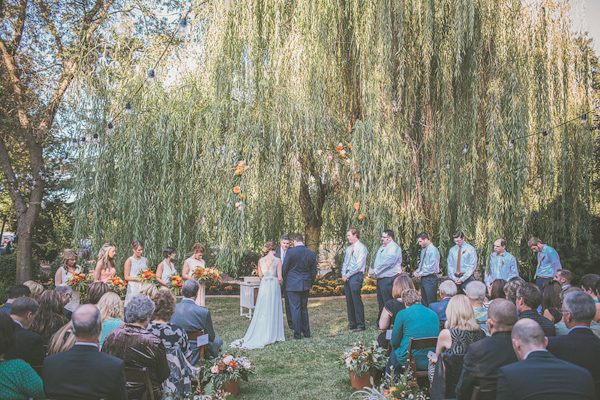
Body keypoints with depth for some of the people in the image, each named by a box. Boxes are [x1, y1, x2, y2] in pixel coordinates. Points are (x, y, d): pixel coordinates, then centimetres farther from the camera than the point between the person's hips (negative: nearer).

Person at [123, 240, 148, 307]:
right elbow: (126, 277, -3)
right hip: (133, 288, -4)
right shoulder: (129, 261, -1)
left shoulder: (145, 260, 13)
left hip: (143, 287, 4)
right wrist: (138, 279, -14)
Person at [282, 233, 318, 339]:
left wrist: (284, 282, 11)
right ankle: (306, 332, 21)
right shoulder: (312, 253, 3)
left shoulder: (290, 252, -11)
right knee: (304, 308, 16)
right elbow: (314, 271, 9)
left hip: (293, 285, -5)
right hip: (305, 285, 5)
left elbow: (284, 270, -5)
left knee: (295, 309, 0)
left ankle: (297, 334, 4)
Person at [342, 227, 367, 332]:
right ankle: (352, 323, 15)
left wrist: (348, 275, -12)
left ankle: (360, 325, -2)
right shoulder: (349, 248, 19)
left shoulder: (361, 248, -6)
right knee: (349, 301, 8)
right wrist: (343, 274, 2)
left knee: (357, 301, -7)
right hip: (347, 276, 8)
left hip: (355, 276, -8)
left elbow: (359, 264, -13)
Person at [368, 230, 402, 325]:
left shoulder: (394, 248, -11)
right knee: (380, 301, 15)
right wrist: (371, 271, 4)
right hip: (380, 278, 9)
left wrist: (374, 271, -18)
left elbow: (387, 263, -21)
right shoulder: (381, 247, 19)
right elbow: (376, 261, 22)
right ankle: (380, 321, 24)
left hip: (389, 279, -9)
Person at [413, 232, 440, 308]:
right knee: (424, 302, 12)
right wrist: (417, 271, 4)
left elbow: (431, 267, -18)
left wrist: (420, 274, -12)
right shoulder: (423, 250, 13)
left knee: (431, 303, -5)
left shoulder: (433, 250, -14)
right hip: (423, 278, 9)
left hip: (430, 279, -9)